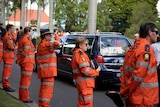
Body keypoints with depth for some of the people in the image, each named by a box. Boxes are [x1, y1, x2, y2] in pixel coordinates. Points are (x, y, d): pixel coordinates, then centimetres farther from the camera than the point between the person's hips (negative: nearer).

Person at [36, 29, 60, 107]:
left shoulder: (40, 45, 18)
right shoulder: (46, 44, -13)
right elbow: (56, 44, -31)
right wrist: (56, 37, -12)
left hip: (43, 70, 10)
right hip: (48, 70, -10)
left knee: (44, 88, 17)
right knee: (48, 88, -7)